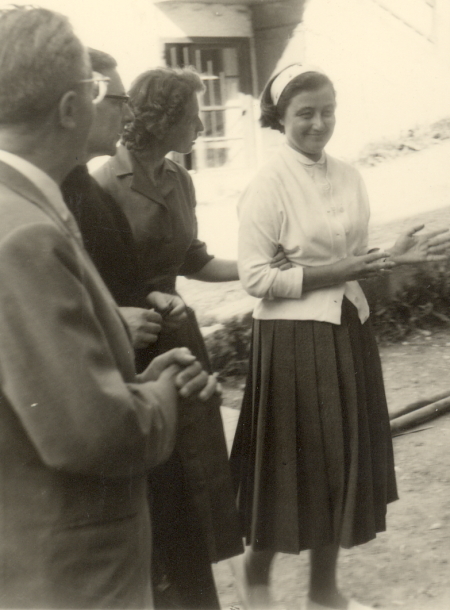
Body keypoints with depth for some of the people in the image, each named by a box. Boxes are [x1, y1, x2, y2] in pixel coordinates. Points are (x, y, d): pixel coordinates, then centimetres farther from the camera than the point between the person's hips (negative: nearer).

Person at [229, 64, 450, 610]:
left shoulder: (347, 177, 6)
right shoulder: (268, 186, -13)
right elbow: (254, 277, -15)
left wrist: (392, 257, -4)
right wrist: (325, 274, -19)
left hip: (348, 330, 7)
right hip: (294, 338, -7)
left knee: (344, 459, 13)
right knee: (294, 463, 4)